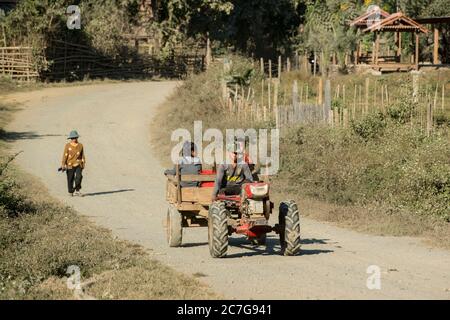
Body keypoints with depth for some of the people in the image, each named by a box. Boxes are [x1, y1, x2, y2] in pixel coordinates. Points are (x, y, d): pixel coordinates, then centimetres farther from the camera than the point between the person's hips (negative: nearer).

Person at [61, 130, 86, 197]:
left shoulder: (80, 145, 4)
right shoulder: (67, 146, -3)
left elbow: (82, 155, 11)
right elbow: (65, 155, -4)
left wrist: (83, 164, 13)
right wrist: (63, 165, -7)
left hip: (78, 165, 1)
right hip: (70, 165, -1)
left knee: (79, 176, -15)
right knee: (70, 179, 4)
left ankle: (77, 190, -1)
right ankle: (71, 192, 20)